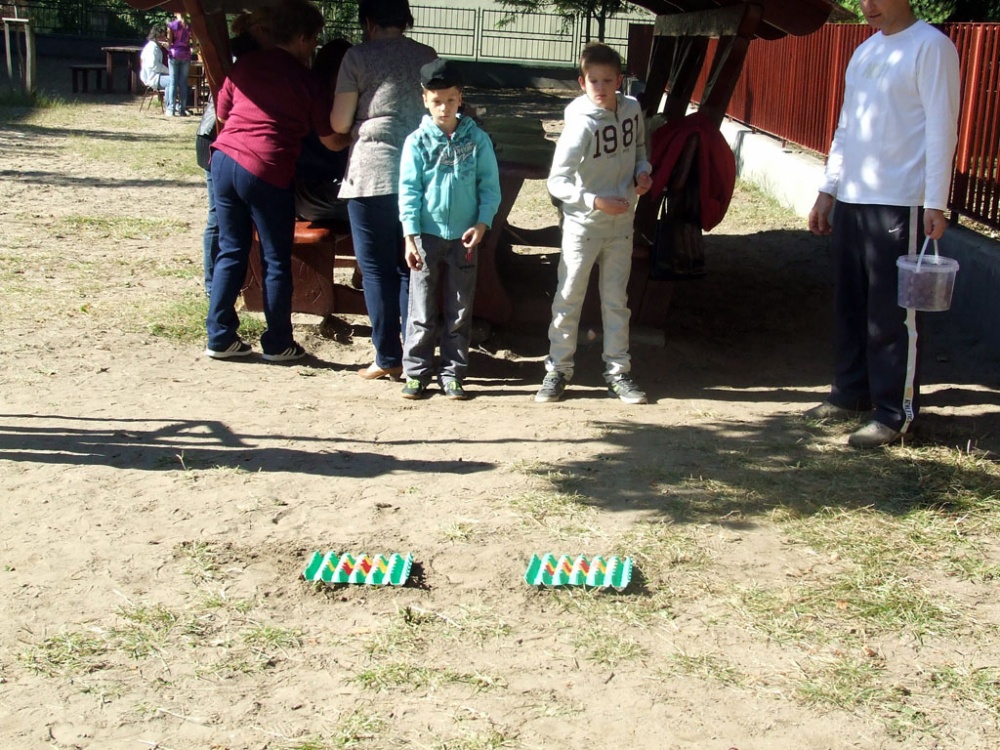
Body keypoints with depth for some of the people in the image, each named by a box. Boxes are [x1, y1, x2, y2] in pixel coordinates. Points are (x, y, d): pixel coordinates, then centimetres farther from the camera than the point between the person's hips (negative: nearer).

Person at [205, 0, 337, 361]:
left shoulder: (245, 64, 12)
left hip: (225, 159, 5)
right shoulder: (305, 80, -1)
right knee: (276, 261, 7)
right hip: (267, 172, -5)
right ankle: (278, 343, 15)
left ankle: (220, 338, 16)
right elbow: (330, 140, 3)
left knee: (231, 252, 14)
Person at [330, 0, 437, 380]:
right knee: (410, 268, 11)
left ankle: (388, 357, 5)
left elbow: (339, 124, -3)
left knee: (377, 270, 3)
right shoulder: (427, 56, 8)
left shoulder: (358, 57, -3)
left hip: (371, 174, -4)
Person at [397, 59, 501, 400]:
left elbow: (490, 186, 1)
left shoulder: (477, 140, -1)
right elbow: (408, 190, -3)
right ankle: (416, 372, 14)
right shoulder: (416, 142, -2)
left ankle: (452, 373, 18)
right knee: (422, 310, 5)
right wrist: (410, 236, -8)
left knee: (460, 311, 8)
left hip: (463, 238, 1)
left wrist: (482, 223, -12)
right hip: (426, 235, -1)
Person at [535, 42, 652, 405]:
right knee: (569, 299, 5)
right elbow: (557, 182, -22)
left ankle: (617, 371, 23)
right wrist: (596, 201, -30)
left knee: (616, 299, 13)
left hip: (621, 222, 5)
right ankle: (558, 369, 17)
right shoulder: (580, 124, -20)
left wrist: (642, 170, -2)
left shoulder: (631, 109, -3)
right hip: (583, 224, -5)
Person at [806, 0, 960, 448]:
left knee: (891, 314, -5)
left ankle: (895, 414, 2)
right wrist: (828, 190, 18)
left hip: (898, 202, -8)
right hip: (850, 200, 8)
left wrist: (935, 203, -15)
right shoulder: (864, 52, 18)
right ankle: (851, 395, 23)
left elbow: (942, 129, -11)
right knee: (849, 306, 11)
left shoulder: (930, 46, -6)